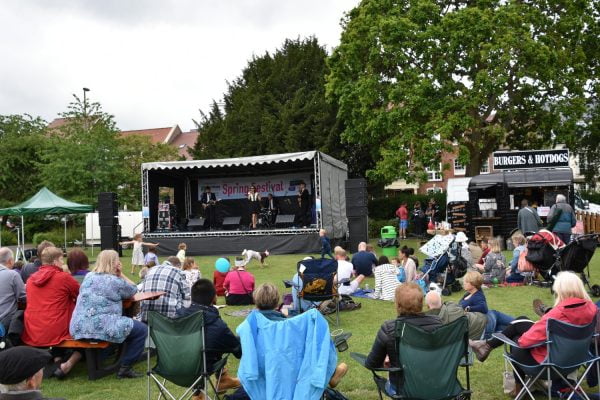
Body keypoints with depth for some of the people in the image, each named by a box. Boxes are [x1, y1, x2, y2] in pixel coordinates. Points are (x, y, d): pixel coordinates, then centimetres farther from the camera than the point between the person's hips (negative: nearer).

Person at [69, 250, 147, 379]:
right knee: (142, 329, 2)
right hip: (101, 328, -8)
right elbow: (133, 291, 12)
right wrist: (121, 274, 14)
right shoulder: (115, 281, -6)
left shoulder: (88, 277, 16)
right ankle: (125, 368, 2)